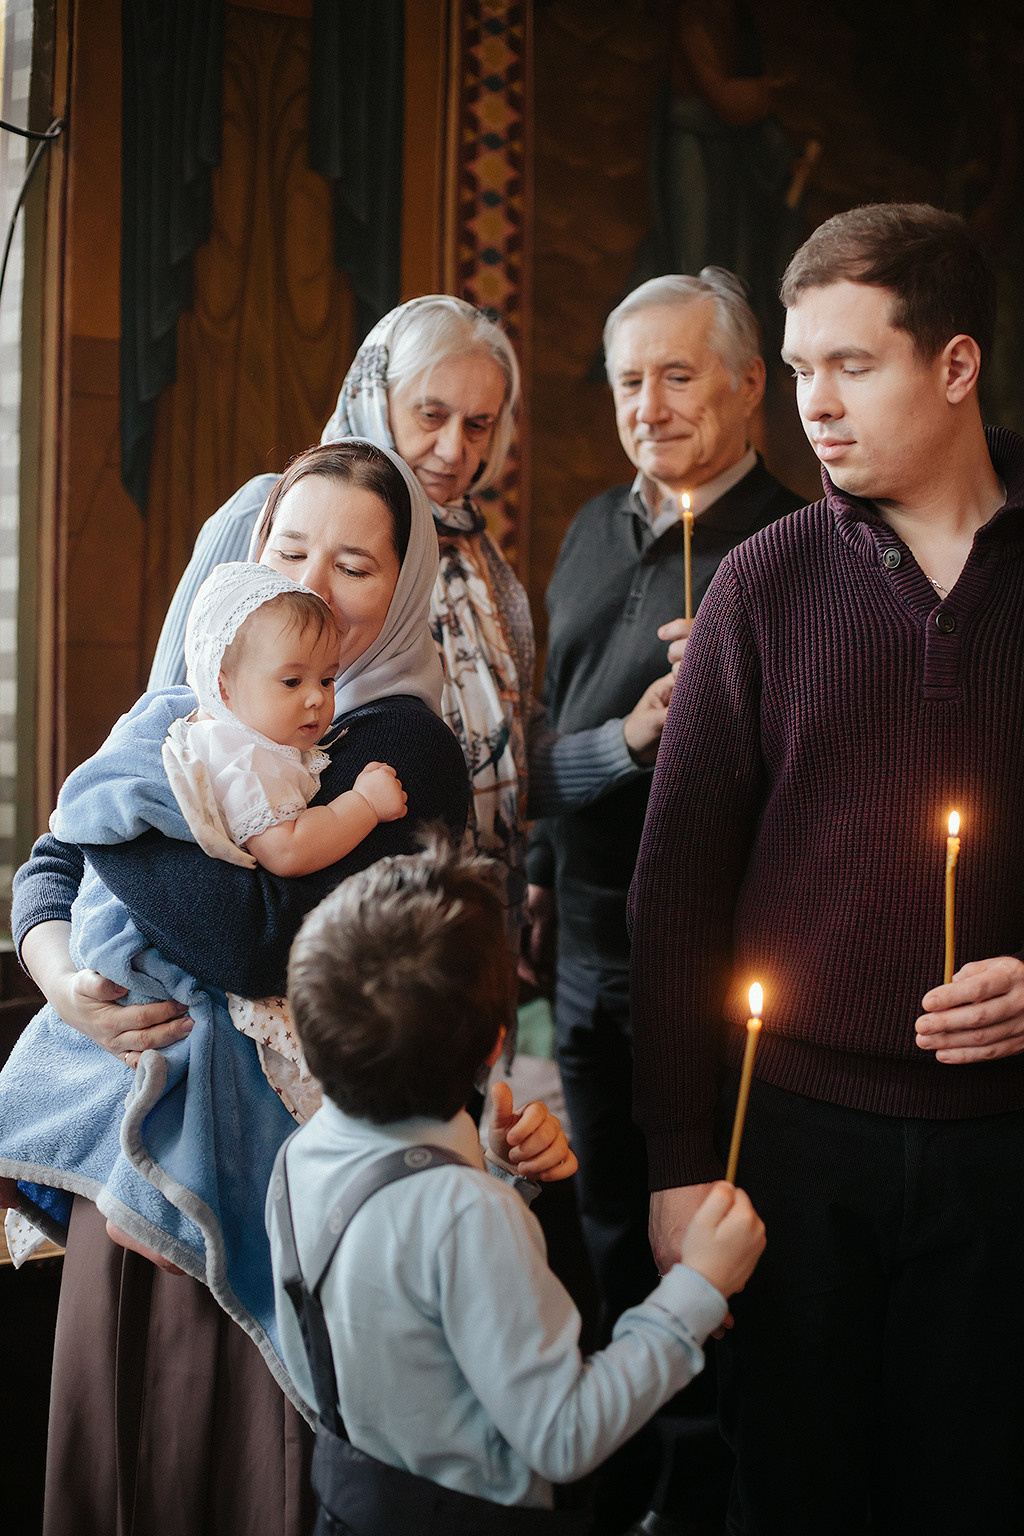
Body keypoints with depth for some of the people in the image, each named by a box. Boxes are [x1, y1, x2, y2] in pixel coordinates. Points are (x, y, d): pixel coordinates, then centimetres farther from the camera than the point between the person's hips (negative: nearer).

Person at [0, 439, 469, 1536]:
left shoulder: (401, 743, -11)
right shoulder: (182, 710, 8)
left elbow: (255, 944, -22)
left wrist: (121, 796, -14)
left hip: (258, 1140, -5)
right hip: (131, 1123, 6)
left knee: (234, 1438, 7)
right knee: (108, 1425, 16)